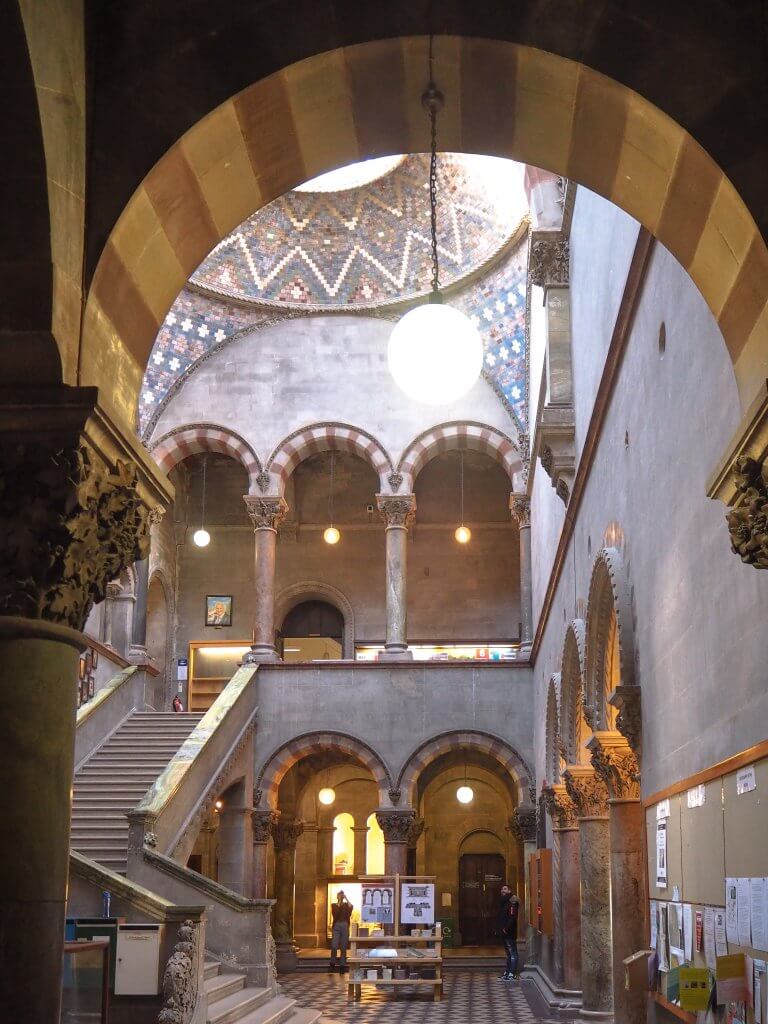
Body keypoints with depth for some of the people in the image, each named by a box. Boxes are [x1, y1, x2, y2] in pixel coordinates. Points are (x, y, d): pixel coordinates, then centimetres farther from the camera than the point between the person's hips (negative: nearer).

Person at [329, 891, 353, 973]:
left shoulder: (346, 905, 15)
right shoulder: (334, 905, 11)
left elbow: (351, 907, -8)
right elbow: (335, 914, -7)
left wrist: (346, 899, -6)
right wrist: (339, 903, -7)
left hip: (345, 926, 1)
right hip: (336, 925, -1)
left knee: (343, 947, 0)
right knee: (334, 946, -10)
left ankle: (342, 965, 4)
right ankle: (332, 964, 4)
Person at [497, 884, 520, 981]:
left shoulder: (512, 902, -13)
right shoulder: (503, 902, 17)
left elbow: (512, 917, -21)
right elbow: (499, 917, 23)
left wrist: (506, 928, -22)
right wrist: (498, 928, 14)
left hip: (509, 932, -10)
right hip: (503, 933, 10)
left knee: (512, 953, -8)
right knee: (508, 953, 16)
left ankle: (512, 974, -9)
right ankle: (507, 972, 22)